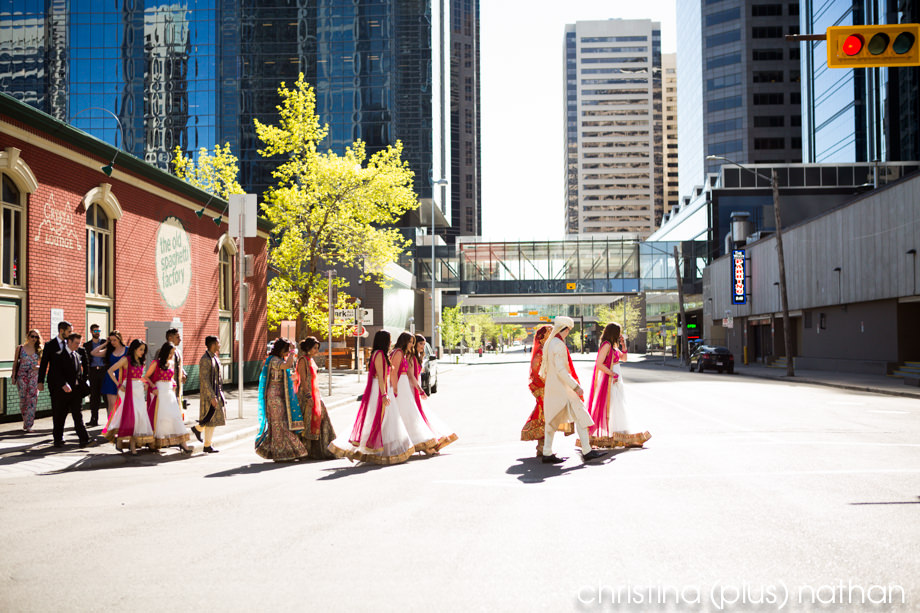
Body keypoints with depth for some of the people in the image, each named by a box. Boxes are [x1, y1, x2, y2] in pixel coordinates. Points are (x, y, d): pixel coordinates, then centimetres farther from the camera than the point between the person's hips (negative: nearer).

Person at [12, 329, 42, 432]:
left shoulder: (39, 350, 8)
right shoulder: (20, 348, 6)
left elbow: (42, 363, 15)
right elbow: (15, 363, 8)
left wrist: (38, 367, -7)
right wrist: (13, 376, 1)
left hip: (34, 376, 0)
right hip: (22, 376, 0)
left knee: (32, 399, -9)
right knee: (23, 399, -1)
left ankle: (28, 425, -7)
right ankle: (26, 422, 17)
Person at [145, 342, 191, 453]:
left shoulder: (172, 363, 12)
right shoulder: (156, 363, -5)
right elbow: (146, 377, -2)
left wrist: (174, 385, 9)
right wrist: (154, 387, -10)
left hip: (170, 391, 5)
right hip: (160, 392, -5)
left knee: (176, 415, -4)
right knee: (160, 415, -2)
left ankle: (182, 442, -9)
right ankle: (157, 442, 10)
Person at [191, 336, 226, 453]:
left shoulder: (215, 358, 12)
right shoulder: (205, 360, -17)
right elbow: (204, 380, -21)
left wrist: (220, 394, 21)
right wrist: (212, 397, -23)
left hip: (217, 392, 9)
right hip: (209, 393, -9)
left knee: (218, 417, 12)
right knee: (211, 420, -2)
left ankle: (197, 428, 29)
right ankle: (207, 445, 6)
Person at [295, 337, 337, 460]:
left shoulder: (311, 360, 17)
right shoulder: (303, 360, -10)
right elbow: (303, 379, -17)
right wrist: (308, 396, -22)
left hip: (314, 393, 9)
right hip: (306, 393, -9)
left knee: (321, 416, 7)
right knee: (308, 420, -7)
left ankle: (320, 450, 11)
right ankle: (307, 451, -3)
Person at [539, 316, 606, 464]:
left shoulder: (548, 343, 11)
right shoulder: (559, 345, -18)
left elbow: (545, 368, 18)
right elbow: (561, 370, -23)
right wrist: (576, 386, -20)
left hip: (551, 388, 9)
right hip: (562, 388, -9)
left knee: (552, 420, 11)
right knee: (580, 417, -2)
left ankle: (547, 453, 12)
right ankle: (586, 451, 0)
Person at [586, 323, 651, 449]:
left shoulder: (613, 346, 13)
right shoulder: (606, 345, -15)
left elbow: (623, 359, 20)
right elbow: (599, 364, -23)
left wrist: (623, 345, 6)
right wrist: (612, 374, -19)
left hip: (616, 382, 10)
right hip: (609, 381, -10)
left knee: (619, 409, 13)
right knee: (610, 409, -7)